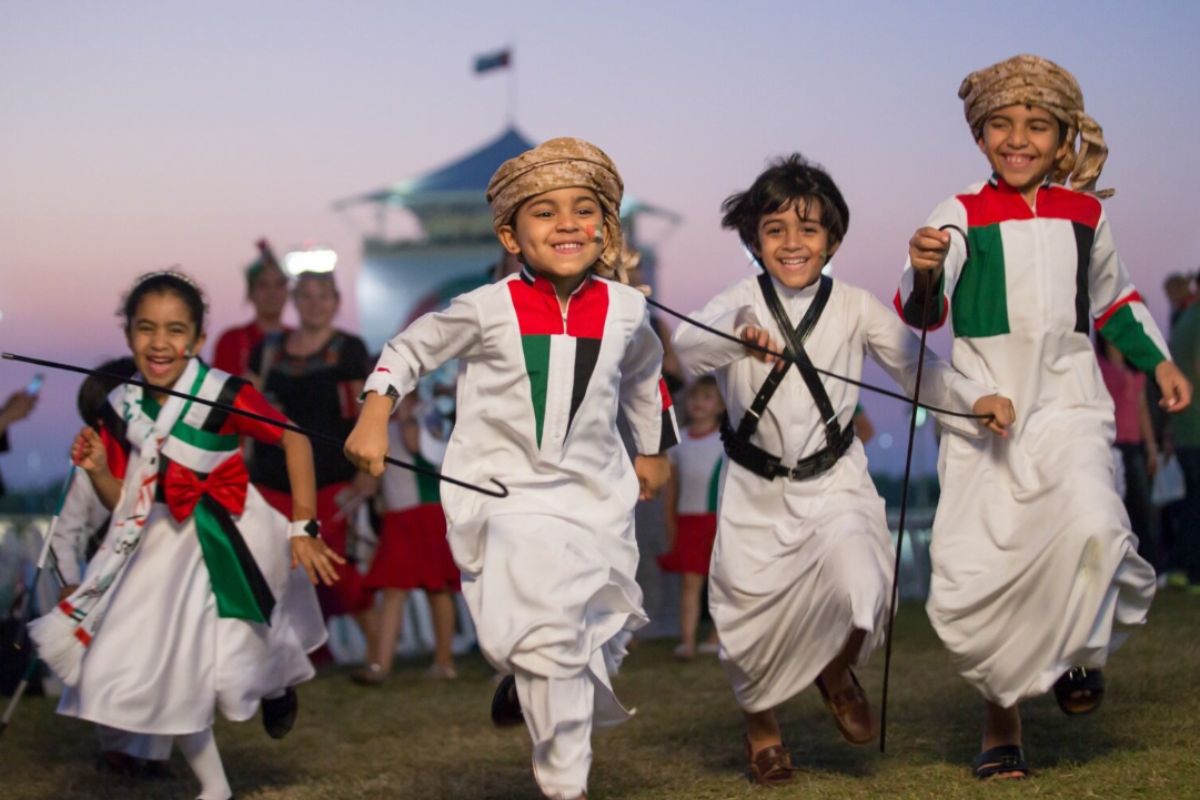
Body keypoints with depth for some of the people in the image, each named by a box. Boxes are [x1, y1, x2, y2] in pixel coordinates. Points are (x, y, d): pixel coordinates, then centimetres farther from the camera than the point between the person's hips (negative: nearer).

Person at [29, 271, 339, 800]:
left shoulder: (225, 395, -19)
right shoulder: (123, 409, -3)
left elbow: (294, 438, -10)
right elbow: (123, 505, 4)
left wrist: (303, 527, -12)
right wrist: (98, 471, -16)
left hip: (228, 543, -5)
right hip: (165, 549, 5)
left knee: (232, 672, -7)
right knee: (166, 675, 9)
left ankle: (276, 682, 33)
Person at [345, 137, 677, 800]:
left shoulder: (625, 309, 0)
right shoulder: (489, 308, -9)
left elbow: (643, 374, 22)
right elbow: (412, 348, 5)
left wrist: (651, 449, 30)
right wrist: (374, 415, -8)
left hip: (594, 494, 5)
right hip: (505, 492, -4)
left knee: (602, 638, 13)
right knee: (547, 633, -16)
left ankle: (526, 683, 45)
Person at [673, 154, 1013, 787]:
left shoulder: (854, 308, -1)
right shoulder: (741, 302, -6)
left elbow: (915, 368, 1)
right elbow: (687, 349, -24)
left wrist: (972, 399, -16)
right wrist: (736, 336, -45)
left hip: (834, 480, 0)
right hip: (757, 489, 0)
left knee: (859, 588, -22)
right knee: (751, 615, 5)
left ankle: (837, 672, 15)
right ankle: (760, 723, 38)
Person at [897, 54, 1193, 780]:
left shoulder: (1086, 213, 9)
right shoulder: (963, 216, -1)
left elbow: (1114, 298, 25)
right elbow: (923, 313, -10)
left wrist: (1157, 360, 16)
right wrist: (924, 274, -30)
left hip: (1067, 401, 1)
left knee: (1091, 524, -26)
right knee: (972, 581, -5)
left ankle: (1079, 649, 6)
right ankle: (1002, 719, 19)